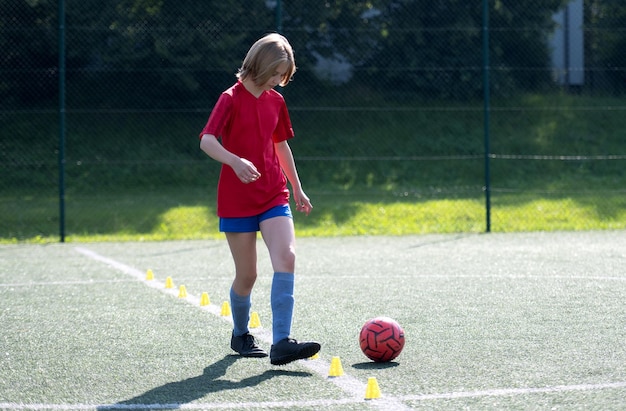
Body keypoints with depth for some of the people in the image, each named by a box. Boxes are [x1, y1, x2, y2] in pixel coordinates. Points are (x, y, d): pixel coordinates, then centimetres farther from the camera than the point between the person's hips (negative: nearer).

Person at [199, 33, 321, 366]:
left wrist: (297, 188, 27)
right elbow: (206, 141, -22)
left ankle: (281, 343, -21)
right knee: (247, 275, 2)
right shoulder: (232, 98, -9)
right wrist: (235, 161, -40)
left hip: (274, 196, 4)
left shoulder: (276, 101, 9)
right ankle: (240, 335, 29)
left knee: (286, 258, -17)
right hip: (237, 200, -4)